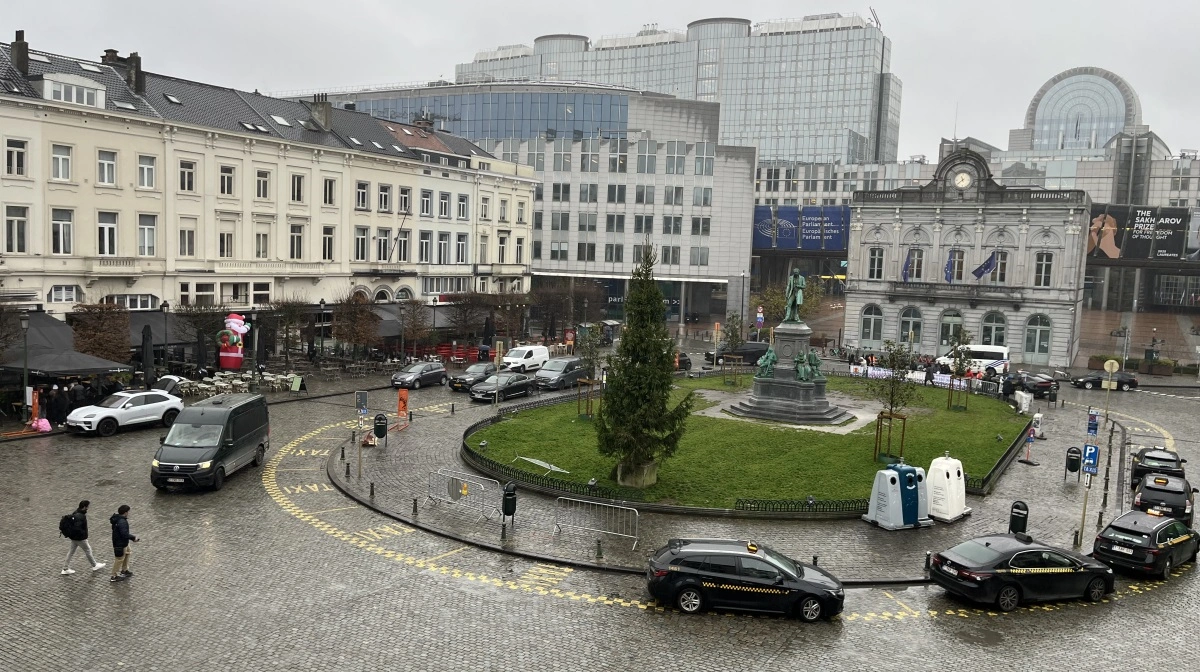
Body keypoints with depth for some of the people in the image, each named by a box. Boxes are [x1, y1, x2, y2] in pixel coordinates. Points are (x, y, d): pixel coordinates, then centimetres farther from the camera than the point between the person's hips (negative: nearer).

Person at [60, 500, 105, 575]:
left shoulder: (76, 512, -2)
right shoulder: (80, 517, -31)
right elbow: (76, 528, -36)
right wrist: (84, 533, -22)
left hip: (73, 537, 9)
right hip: (80, 538, -9)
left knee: (71, 551, 19)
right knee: (88, 550, 9)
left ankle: (65, 569, 27)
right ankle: (94, 566, 26)